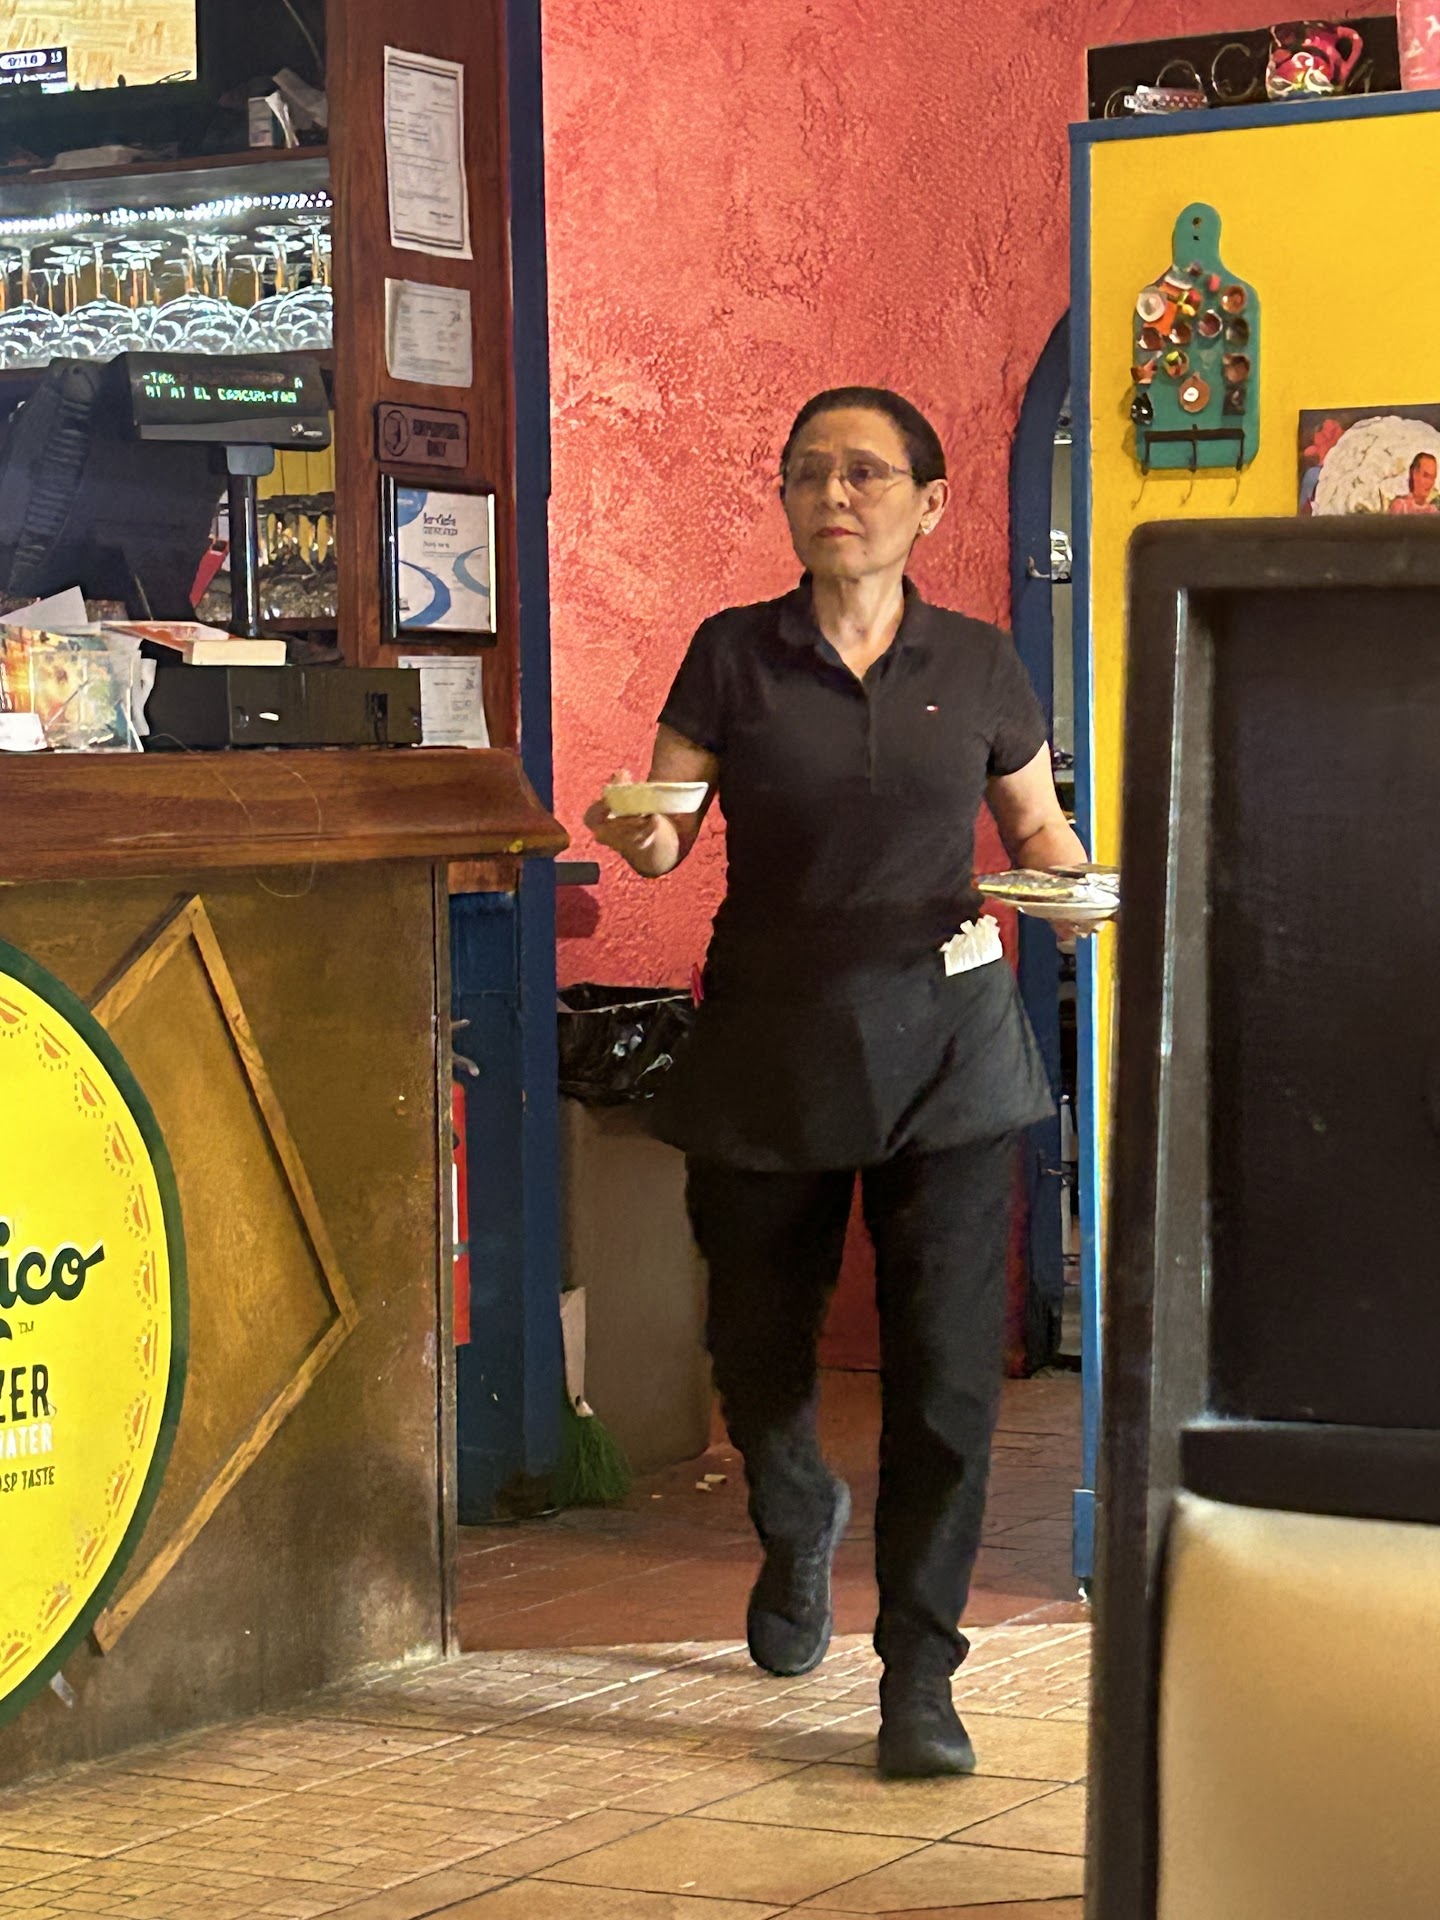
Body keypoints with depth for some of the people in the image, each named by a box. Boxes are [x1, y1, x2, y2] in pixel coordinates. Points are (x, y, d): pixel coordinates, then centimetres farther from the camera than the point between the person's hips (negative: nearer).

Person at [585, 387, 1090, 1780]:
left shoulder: (975, 666, 4)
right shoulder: (733, 655, 2)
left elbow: (1034, 818, 16)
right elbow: (666, 830, -1)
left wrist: (1066, 878, -5)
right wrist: (634, 832, -24)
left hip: (941, 1038, 0)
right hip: (769, 1038, 1)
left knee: (946, 1364, -8)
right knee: (757, 1338, 11)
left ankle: (918, 1677, 3)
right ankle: (799, 1524, 46)